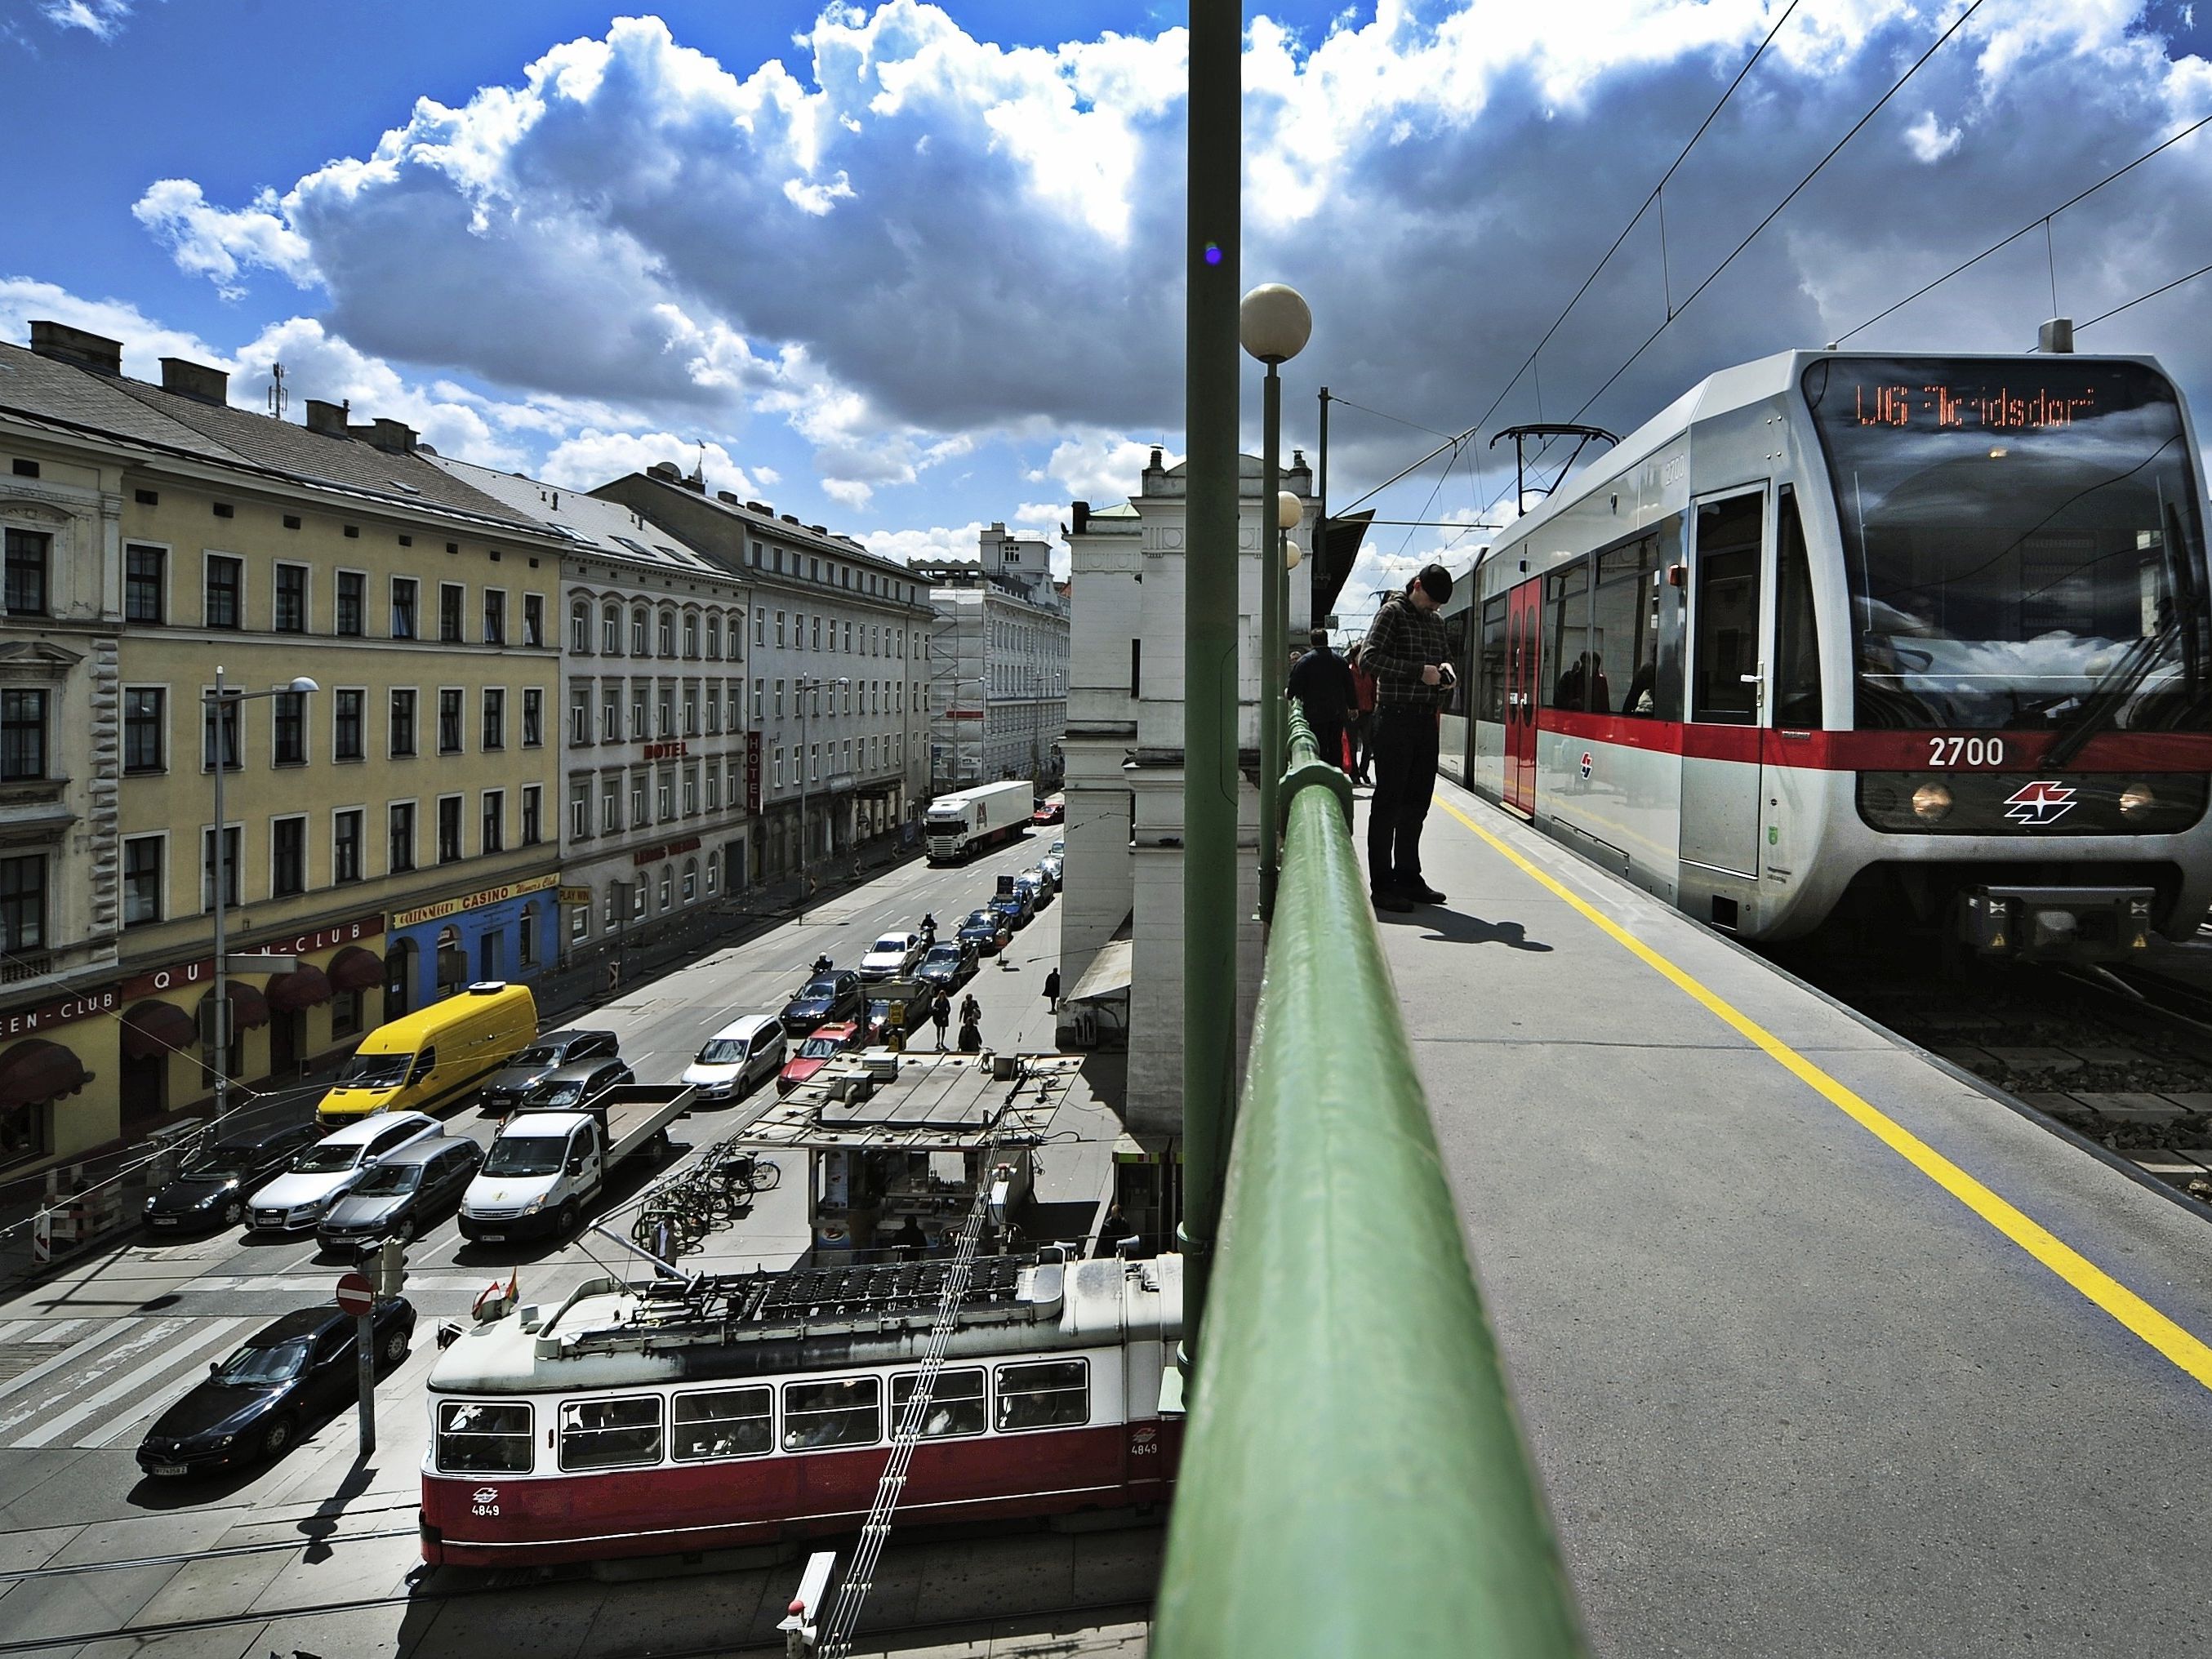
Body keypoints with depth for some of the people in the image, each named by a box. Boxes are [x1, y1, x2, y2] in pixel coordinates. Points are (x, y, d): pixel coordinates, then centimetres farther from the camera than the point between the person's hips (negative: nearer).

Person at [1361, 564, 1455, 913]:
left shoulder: (1436, 620, 18)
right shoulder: (1393, 612, -4)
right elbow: (1371, 656, -15)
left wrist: (1445, 669, 4)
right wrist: (1420, 671, -19)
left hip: (1426, 719, 8)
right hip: (1396, 717, -7)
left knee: (1417, 800, 11)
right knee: (1389, 801, -5)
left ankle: (1408, 877, 20)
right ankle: (1382, 886, -1)